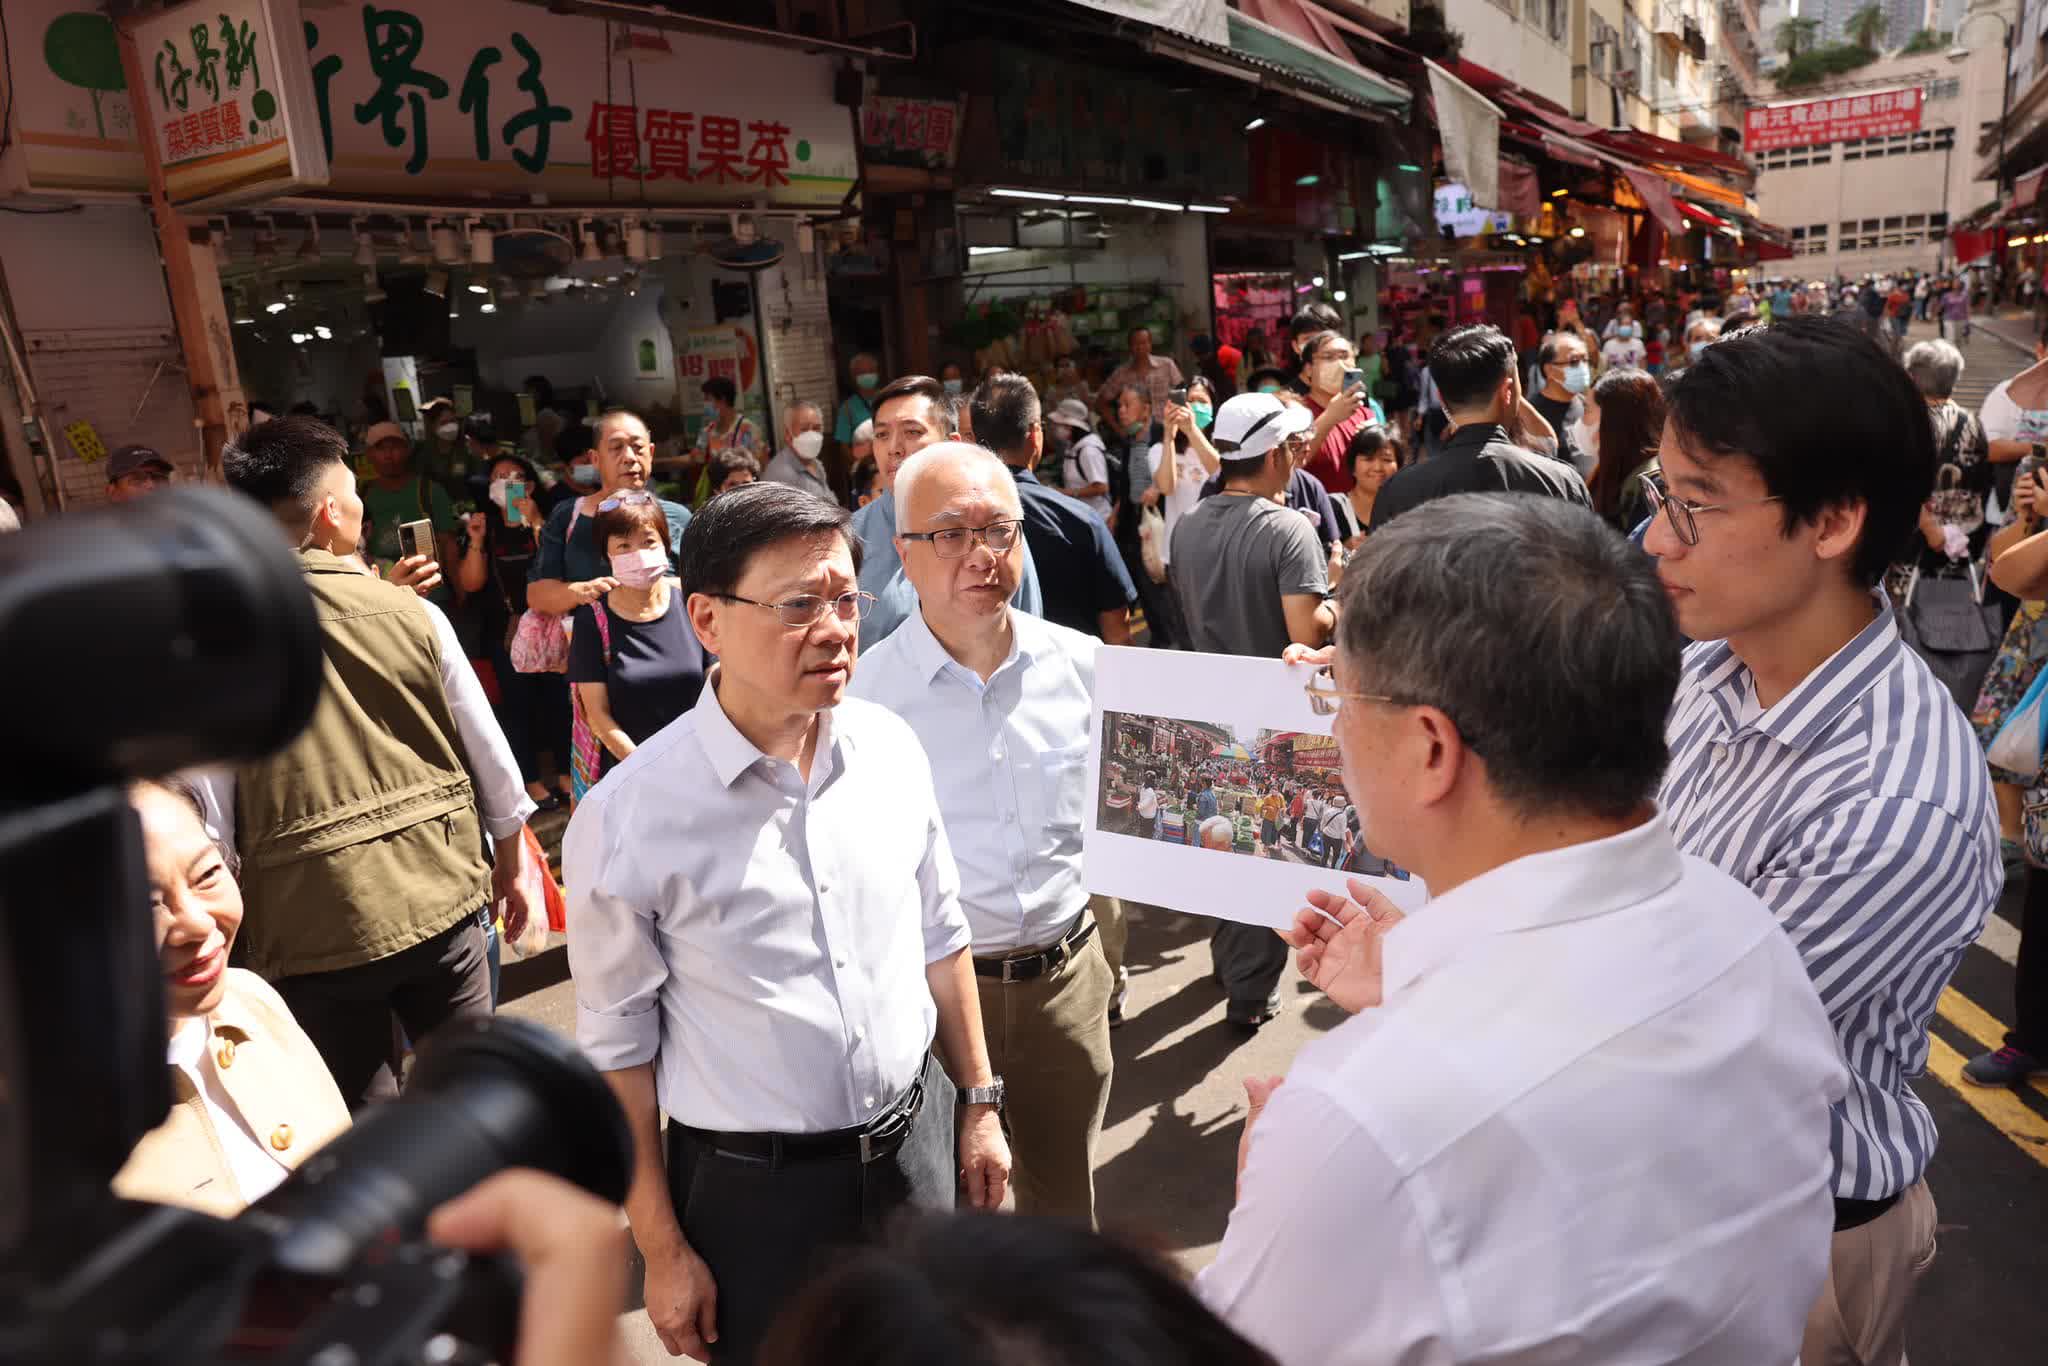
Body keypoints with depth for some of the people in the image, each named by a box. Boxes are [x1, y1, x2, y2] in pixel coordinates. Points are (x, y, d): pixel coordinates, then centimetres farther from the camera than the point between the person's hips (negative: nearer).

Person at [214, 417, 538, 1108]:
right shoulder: (411, 613, -6)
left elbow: (208, 816, -8)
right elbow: (492, 762, 1)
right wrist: (510, 865, 16)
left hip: (311, 928, -1)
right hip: (441, 903, 1)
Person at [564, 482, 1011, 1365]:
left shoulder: (891, 747, -7)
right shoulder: (627, 819, -19)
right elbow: (618, 1046, -9)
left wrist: (980, 1101, 9)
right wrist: (663, 1251, -4)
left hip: (917, 1144, 4)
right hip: (753, 1193, -3)